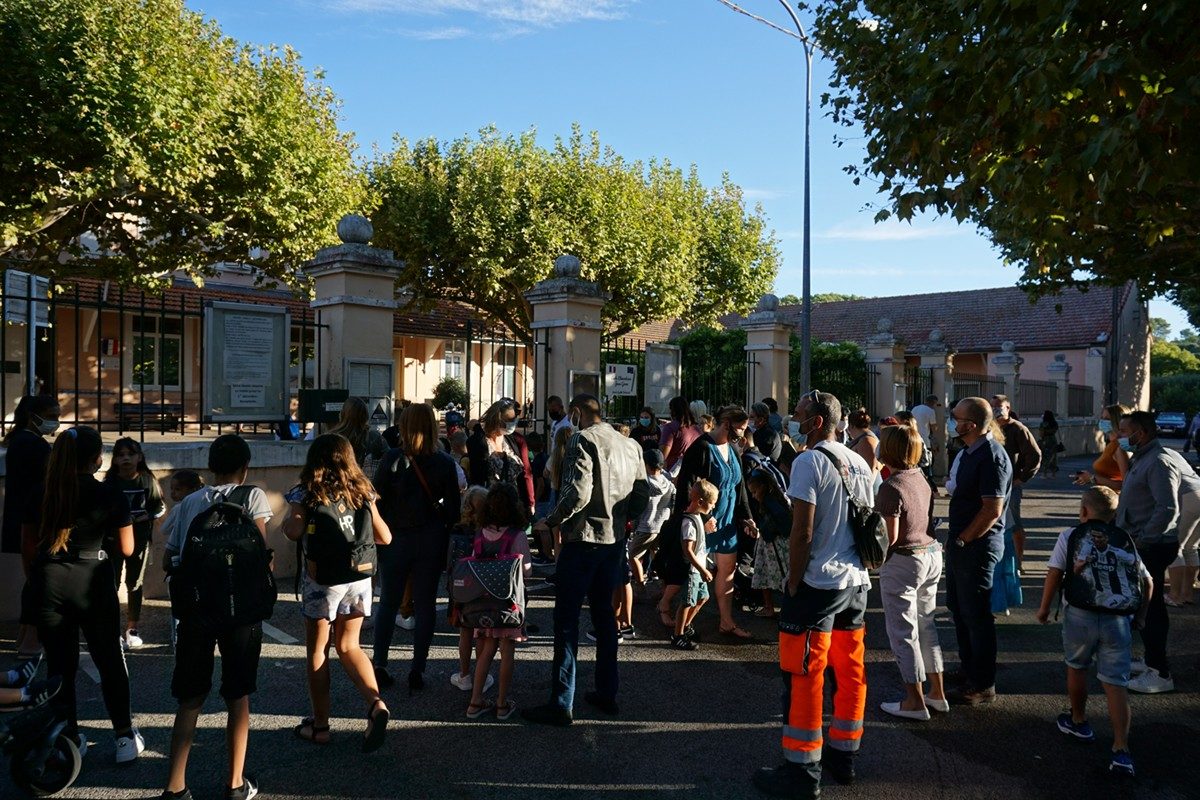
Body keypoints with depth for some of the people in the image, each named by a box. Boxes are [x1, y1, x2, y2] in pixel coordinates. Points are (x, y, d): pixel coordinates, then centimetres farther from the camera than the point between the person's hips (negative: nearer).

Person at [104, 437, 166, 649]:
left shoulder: (147, 481, -2)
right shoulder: (110, 482, -3)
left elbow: (161, 507, 5)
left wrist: (148, 515, -13)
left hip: (139, 539, 1)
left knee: (134, 585, 10)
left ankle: (132, 630, 20)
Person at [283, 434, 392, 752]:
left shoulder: (304, 493, -4)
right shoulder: (362, 490, 5)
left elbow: (294, 531, -20)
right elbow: (385, 537, 5)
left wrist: (287, 521, 3)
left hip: (321, 581, -3)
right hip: (360, 577, 3)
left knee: (317, 650, 13)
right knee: (348, 647, 17)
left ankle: (320, 725, 21)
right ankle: (376, 703, -3)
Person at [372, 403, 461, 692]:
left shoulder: (392, 459, -9)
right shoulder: (445, 463, -5)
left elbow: (378, 501, -7)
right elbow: (454, 506, -3)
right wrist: (446, 535, 7)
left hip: (396, 539, 0)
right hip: (432, 542, 0)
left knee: (388, 603, 13)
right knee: (425, 606, 8)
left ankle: (379, 666, 15)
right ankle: (417, 670, 11)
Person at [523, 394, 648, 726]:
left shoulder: (583, 440, -12)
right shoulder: (629, 445, 9)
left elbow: (578, 493, -22)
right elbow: (642, 493, 10)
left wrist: (551, 521, -10)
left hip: (583, 539, -7)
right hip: (615, 540, 7)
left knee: (566, 617, -1)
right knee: (604, 612, 18)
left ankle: (562, 703, 1)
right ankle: (607, 693, 24)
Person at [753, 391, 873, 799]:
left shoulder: (809, 461, -13)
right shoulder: (861, 464, 11)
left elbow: (802, 532, -16)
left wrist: (793, 584, -9)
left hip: (817, 583, -8)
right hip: (857, 581, 8)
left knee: (804, 676, 0)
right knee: (850, 671, 15)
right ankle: (843, 756, 28)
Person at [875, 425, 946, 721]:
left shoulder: (891, 487, -20)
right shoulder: (921, 478, 5)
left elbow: (890, 537, -19)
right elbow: (926, 519, 10)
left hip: (903, 561, -8)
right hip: (931, 555, 8)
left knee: (903, 631, 3)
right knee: (926, 624, 18)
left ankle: (915, 701, 11)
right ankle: (937, 693, 26)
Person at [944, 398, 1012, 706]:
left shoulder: (991, 456, -21)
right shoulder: (969, 451, 10)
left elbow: (992, 510, -24)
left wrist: (961, 541, -17)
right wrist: (954, 539, 14)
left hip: (978, 545, -10)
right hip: (960, 543, 10)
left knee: (976, 615, 0)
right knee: (958, 608, 19)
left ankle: (983, 686, 12)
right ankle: (968, 670, 34)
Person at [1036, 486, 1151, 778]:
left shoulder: (1070, 536, 1)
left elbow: (1054, 573, -5)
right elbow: (1147, 581, 14)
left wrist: (1044, 608, 5)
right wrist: (1140, 616, 26)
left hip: (1080, 614, -2)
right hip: (1118, 619, 2)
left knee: (1077, 668, 21)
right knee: (1116, 682, 3)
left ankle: (1079, 722, 38)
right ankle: (1121, 750, -4)